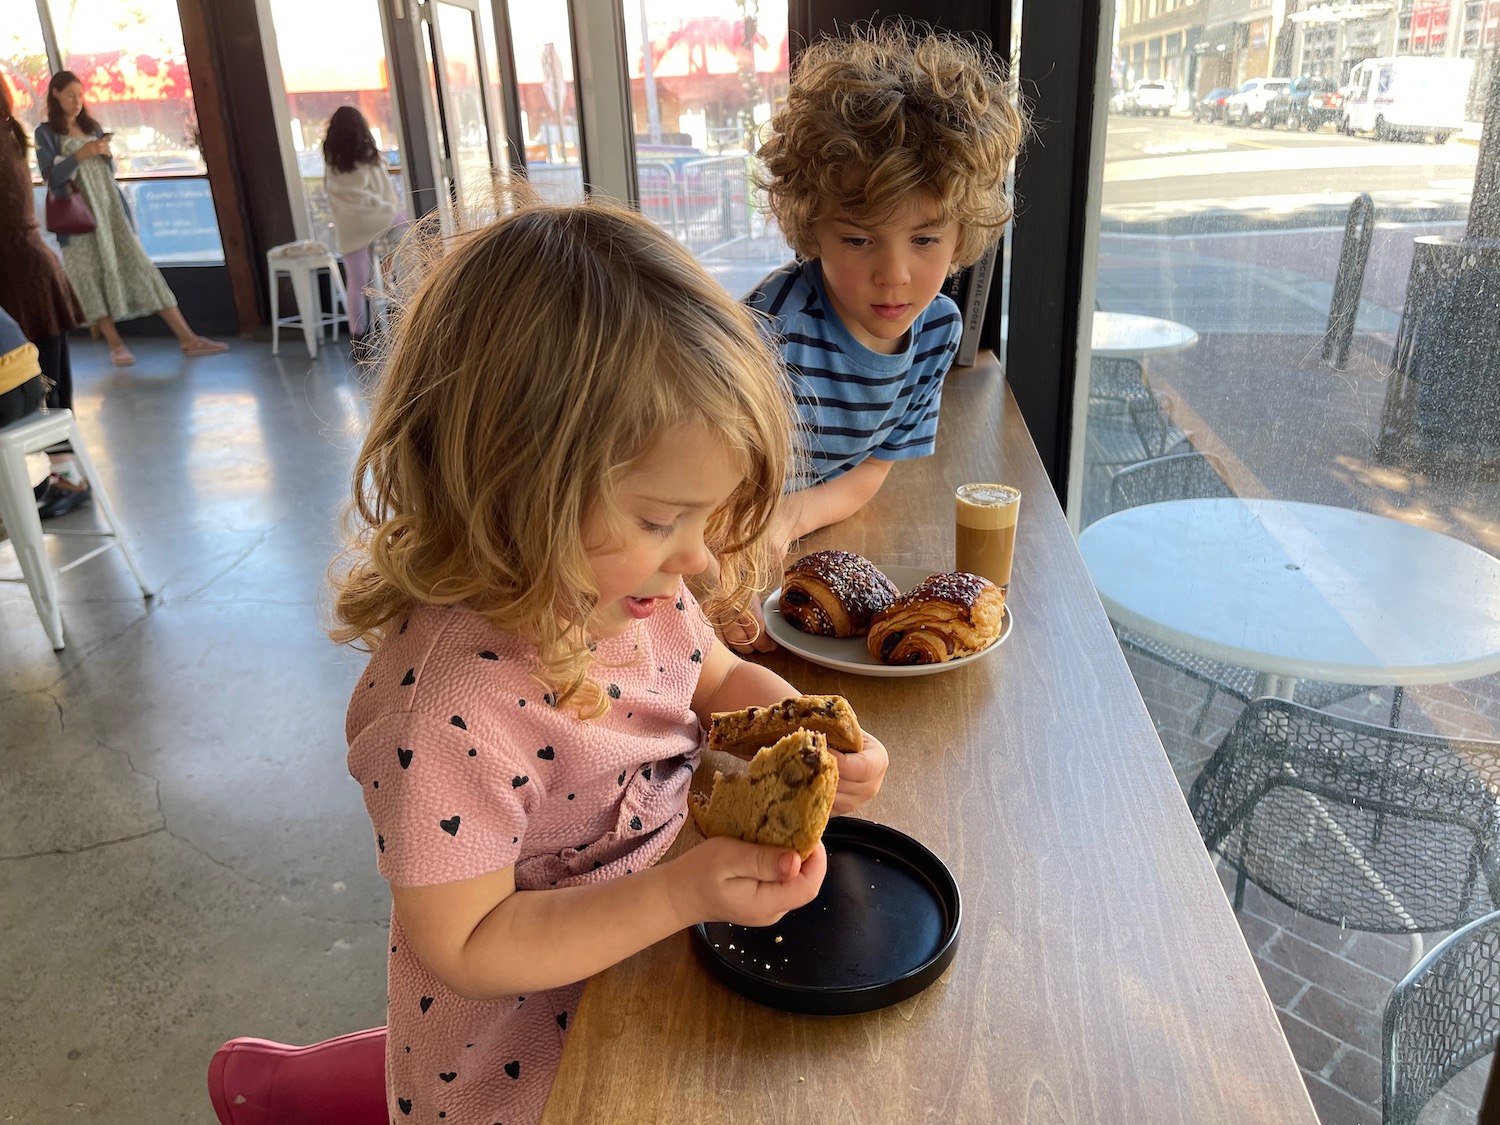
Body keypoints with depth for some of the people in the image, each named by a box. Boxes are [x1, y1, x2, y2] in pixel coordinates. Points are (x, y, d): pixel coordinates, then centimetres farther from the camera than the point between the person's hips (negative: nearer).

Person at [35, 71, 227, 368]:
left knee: (139, 265, -2)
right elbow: (51, 178, -8)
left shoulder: (92, 127, 14)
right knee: (92, 275, -4)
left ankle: (187, 338, -7)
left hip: (110, 207, 3)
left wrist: (107, 155, -5)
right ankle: (116, 345, 2)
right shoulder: (46, 133, 1)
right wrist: (80, 154, -17)